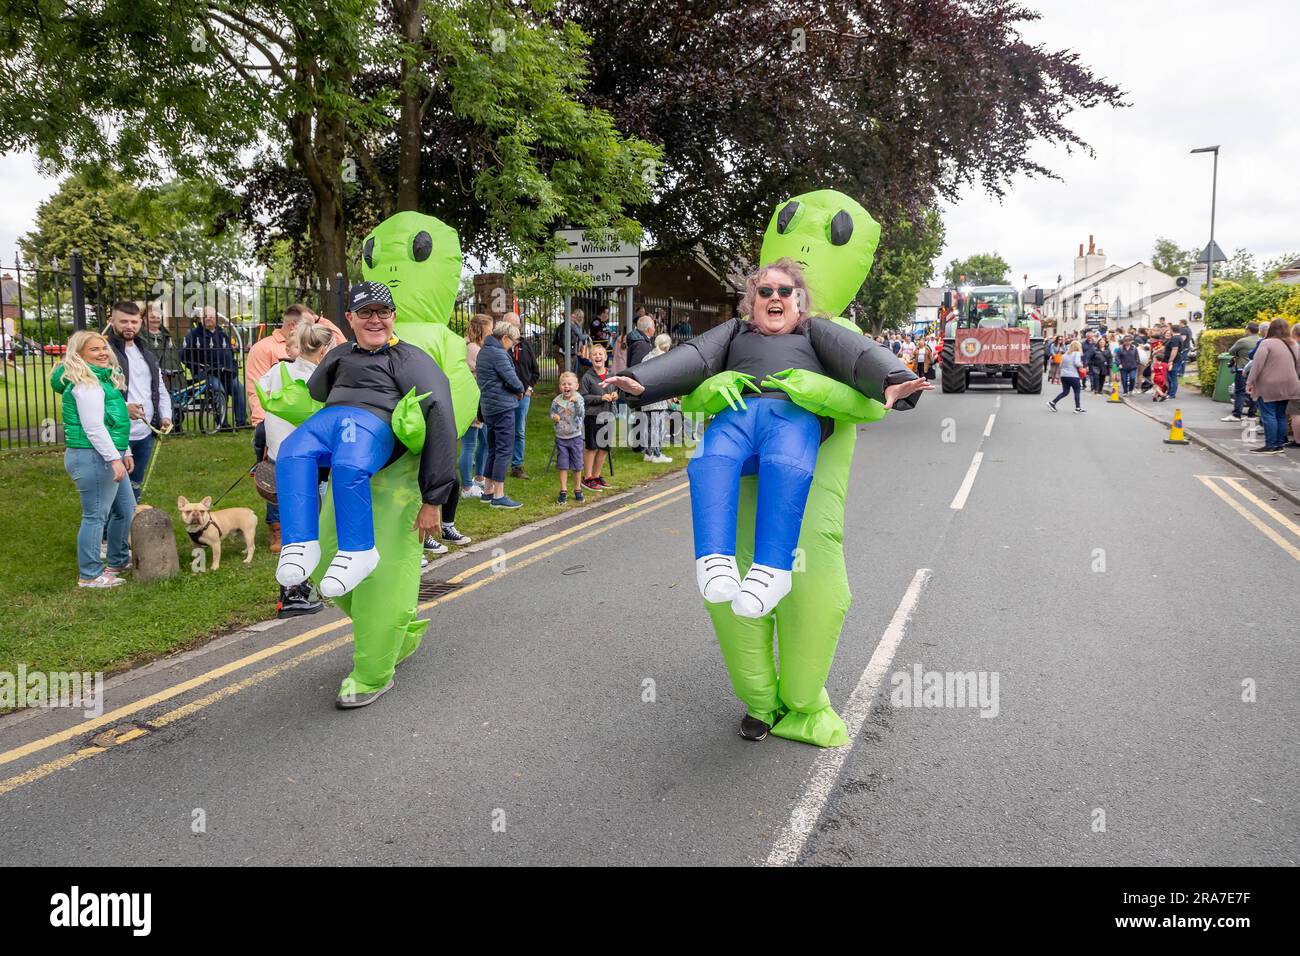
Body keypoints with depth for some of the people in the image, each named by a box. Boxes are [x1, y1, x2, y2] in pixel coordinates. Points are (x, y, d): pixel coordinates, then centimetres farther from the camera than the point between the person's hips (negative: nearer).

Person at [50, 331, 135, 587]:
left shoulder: (105, 379, 16)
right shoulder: (86, 384, -15)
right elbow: (94, 428, -21)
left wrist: (125, 453, 24)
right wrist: (114, 458, -22)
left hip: (108, 457, 11)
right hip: (92, 457, -11)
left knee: (126, 510, 19)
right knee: (96, 516, -5)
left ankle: (119, 560, 34)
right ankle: (89, 575, 4)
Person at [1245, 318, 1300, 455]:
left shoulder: (1267, 343, -10)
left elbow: (1257, 364, -15)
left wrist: (1250, 382, -12)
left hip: (1268, 387, -7)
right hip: (1286, 387, 7)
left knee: (1268, 415, -5)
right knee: (1281, 415, 12)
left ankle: (1271, 445, -6)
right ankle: (1280, 444, 15)